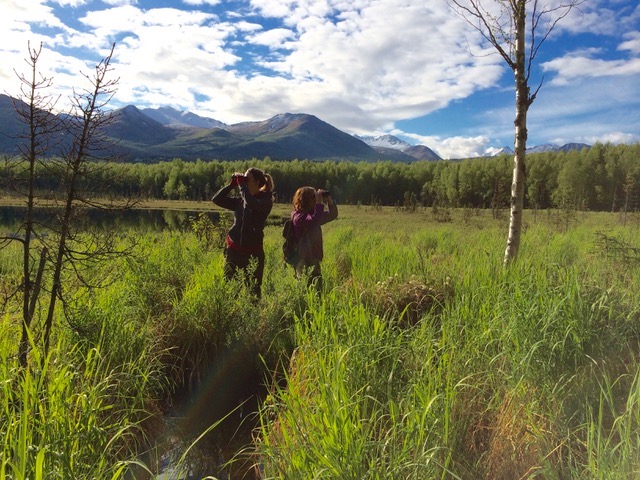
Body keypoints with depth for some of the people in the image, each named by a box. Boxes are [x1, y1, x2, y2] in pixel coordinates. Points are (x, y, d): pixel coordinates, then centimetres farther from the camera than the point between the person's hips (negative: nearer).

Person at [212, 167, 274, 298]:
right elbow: (216, 199, 10)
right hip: (233, 249, 5)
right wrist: (232, 185, 3)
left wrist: (242, 185, -15)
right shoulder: (240, 201, 10)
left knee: (253, 289, 2)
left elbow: (251, 203, -26)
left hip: (253, 251, -5)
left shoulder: (266, 200, -5)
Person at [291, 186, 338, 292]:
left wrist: (329, 200, 6)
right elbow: (314, 221, -32)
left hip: (314, 258, 9)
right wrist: (320, 203, -24)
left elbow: (332, 215, 21)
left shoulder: (313, 213, 14)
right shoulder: (298, 216, -13)